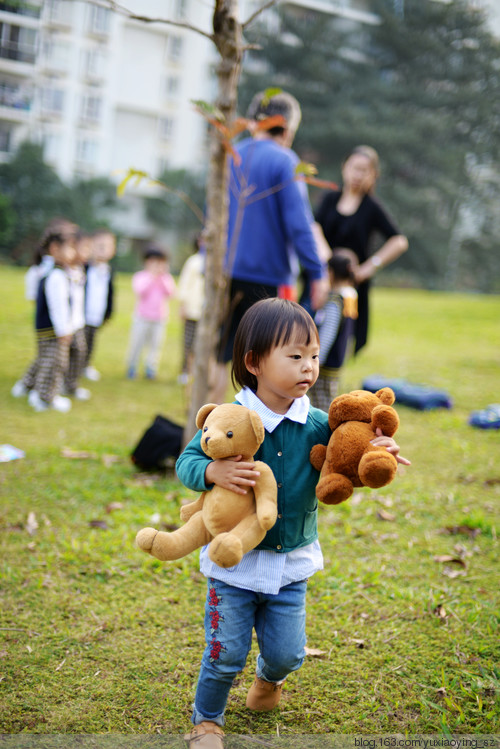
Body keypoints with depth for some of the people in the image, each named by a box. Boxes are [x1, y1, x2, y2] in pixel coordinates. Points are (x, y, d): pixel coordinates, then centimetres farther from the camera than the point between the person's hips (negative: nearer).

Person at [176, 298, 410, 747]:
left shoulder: (317, 425, -7)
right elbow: (186, 461, -14)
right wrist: (214, 472, -35)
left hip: (291, 563, 3)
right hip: (234, 559, -3)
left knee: (287, 652, 12)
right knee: (225, 653, 5)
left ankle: (269, 679, 49)